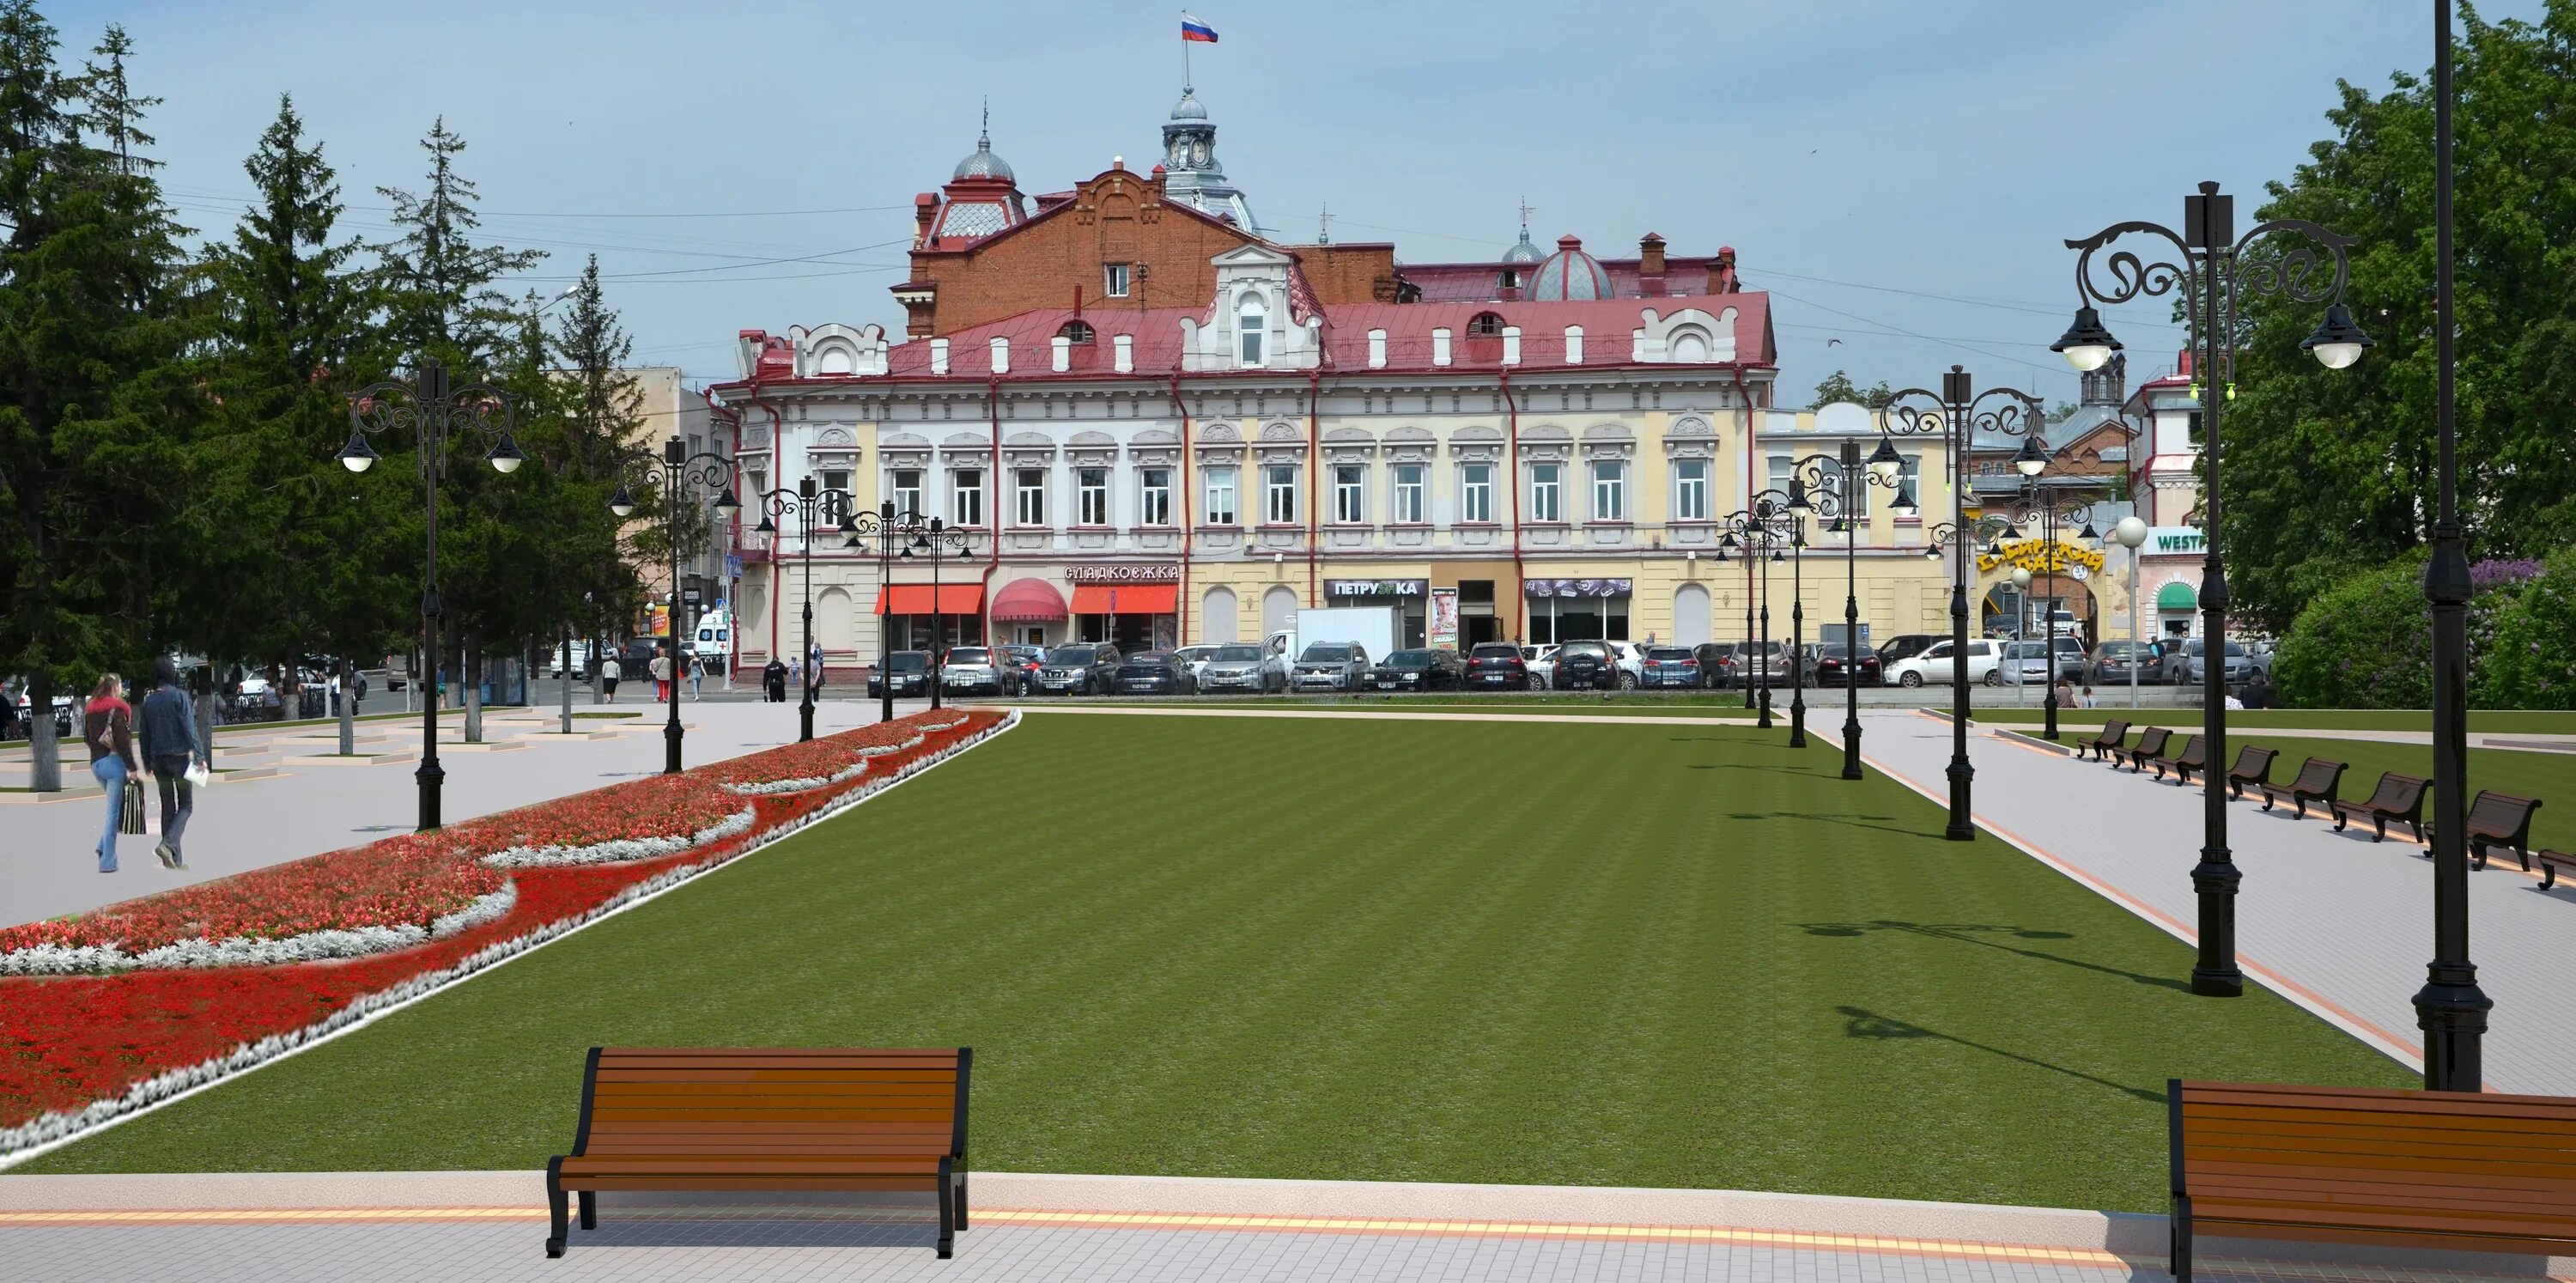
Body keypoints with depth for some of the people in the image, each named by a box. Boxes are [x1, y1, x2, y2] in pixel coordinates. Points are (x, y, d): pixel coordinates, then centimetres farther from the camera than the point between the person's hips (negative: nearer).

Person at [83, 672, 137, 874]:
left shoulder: (89, 710, 13)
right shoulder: (116, 709, -11)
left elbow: (87, 737, 17)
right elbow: (122, 741, -16)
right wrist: (131, 768, -15)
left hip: (95, 763, 7)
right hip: (114, 762, -7)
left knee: (114, 807, 20)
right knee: (114, 811, -3)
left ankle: (104, 846, 4)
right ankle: (107, 861, -4)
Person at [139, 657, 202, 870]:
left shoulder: (148, 701, 6)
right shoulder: (179, 696, -9)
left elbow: (144, 733, 11)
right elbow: (189, 727, -14)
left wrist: (147, 762, 19)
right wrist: (199, 755, -13)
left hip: (158, 757, 5)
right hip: (179, 756, -5)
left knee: (167, 806, 10)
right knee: (186, 805, 2)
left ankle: (174, 859, 9)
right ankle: (168, 843, -21)